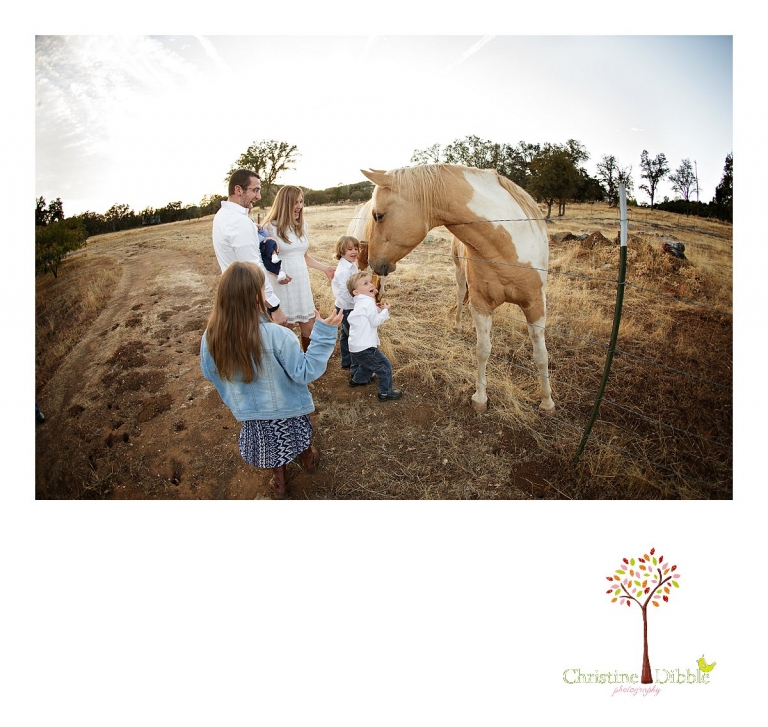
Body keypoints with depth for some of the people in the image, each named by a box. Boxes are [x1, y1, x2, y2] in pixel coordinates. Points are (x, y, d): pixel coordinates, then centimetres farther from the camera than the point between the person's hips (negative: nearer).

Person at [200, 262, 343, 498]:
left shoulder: (211, 336, -21)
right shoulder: (276, 336, -35)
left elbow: (210, 373, -4)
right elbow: (305, 372, -27)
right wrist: (324, 334, -26)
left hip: (249, 412, 3)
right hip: (286, 410, -2)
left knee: (272, 448, 30)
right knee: (299, 438, 31)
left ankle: (280, 483, 52)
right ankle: (308, 459, 60)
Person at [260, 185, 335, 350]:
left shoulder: (302, 225, 9)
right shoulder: (270, 227, -9)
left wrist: (324, 268, 19)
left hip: (302, 283, 5)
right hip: (282, 285, -5)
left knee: (309, 329, 9)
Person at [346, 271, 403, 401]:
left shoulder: (360, 302, 16)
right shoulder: (368, 302, -14)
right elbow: (375, 321, -14)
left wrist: (377, 309, 9)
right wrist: (385, 310, -3)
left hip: (356, 346, 10)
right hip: (364, 347, -10)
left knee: (368, 364, 36)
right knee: (385, 366, 1)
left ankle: (357, 380, 53)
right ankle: (386, 393, 9)